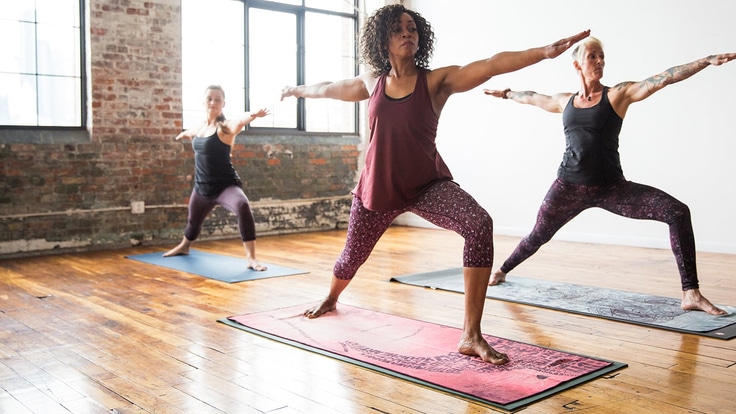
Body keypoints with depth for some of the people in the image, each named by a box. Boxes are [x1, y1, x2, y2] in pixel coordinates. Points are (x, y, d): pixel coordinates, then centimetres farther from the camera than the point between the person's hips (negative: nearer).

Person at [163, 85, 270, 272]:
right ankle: (183, 247, 61)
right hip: (202, 187, 7)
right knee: (194, 220, 28)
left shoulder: (225, 127, -16)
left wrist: (251, 116, -65)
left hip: (226, 185, -7)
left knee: (243, 208, -37)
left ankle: (251, 259, -35)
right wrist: (182, 134, 56)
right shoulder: (200, 128, 5)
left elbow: (239, 121, -42)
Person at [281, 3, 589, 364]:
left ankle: (471, 336, -27)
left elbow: (491, 65, -24)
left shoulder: (437, 80, -8)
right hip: (377, 186, 3)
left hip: (427, 185, -3)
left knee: (479, 226, -31)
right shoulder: (372, 83, 2)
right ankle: (330, 300, 57)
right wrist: (297, 90, 38)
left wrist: (545, 51, -37)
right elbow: (329, 89, 21)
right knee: (353, 255, 19)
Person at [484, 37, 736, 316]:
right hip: (569, 186, 2)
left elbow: (663, 79, -11)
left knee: (678, 212, -19)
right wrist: (506, 93, 44)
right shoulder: (565, 101, 10)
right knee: (538, 235, 13)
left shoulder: (618, 94, 0)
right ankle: (501, 271, 42)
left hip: (611, 188, -2)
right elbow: (532, 98, 29)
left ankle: (691, 295, -16)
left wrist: (707, 61, -22)